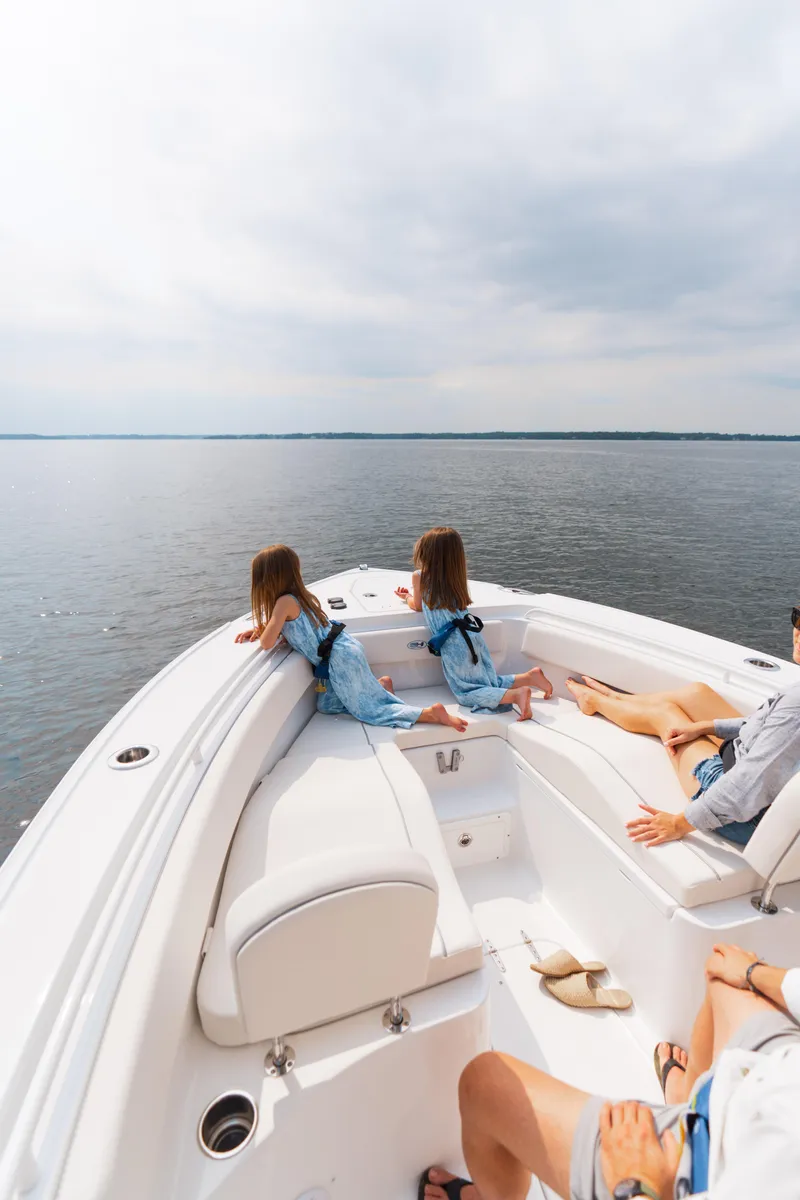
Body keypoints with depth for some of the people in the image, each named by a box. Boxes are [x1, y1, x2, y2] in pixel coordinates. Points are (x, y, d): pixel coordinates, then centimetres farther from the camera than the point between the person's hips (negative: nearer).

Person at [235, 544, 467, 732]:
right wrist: (258, 629, 17)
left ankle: (432, 713, -7)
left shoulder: (285, 602, -16)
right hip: (346, 649, 9)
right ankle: (380, 685, 20)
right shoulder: (299, 596, 12)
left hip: (340, 658, -9)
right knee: (325, 705, 22)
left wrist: (259, 634, 5)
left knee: (368, 710, 2)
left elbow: (267, 643, -17)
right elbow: (284, 626, 31)